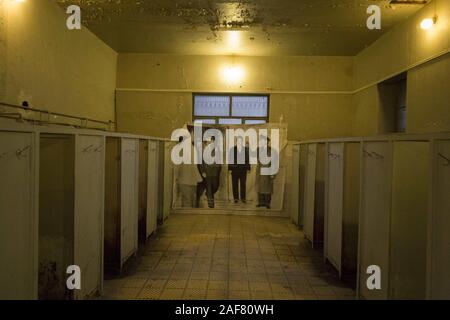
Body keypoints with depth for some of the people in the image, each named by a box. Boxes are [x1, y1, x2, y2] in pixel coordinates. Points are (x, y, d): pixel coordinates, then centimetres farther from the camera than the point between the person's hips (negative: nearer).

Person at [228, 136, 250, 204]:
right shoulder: (232, 149, 0)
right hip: (234, 169, -1)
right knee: (235, 185, 4)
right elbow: (230, 159, 1)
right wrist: (230, 168, -4)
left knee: (243, 184, 4)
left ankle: (243, 198, 12)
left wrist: (248, 168, 2)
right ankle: (236, 198, 12)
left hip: (243, 169, 1)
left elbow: (248, 159, 6)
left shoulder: (246, 149, 5)